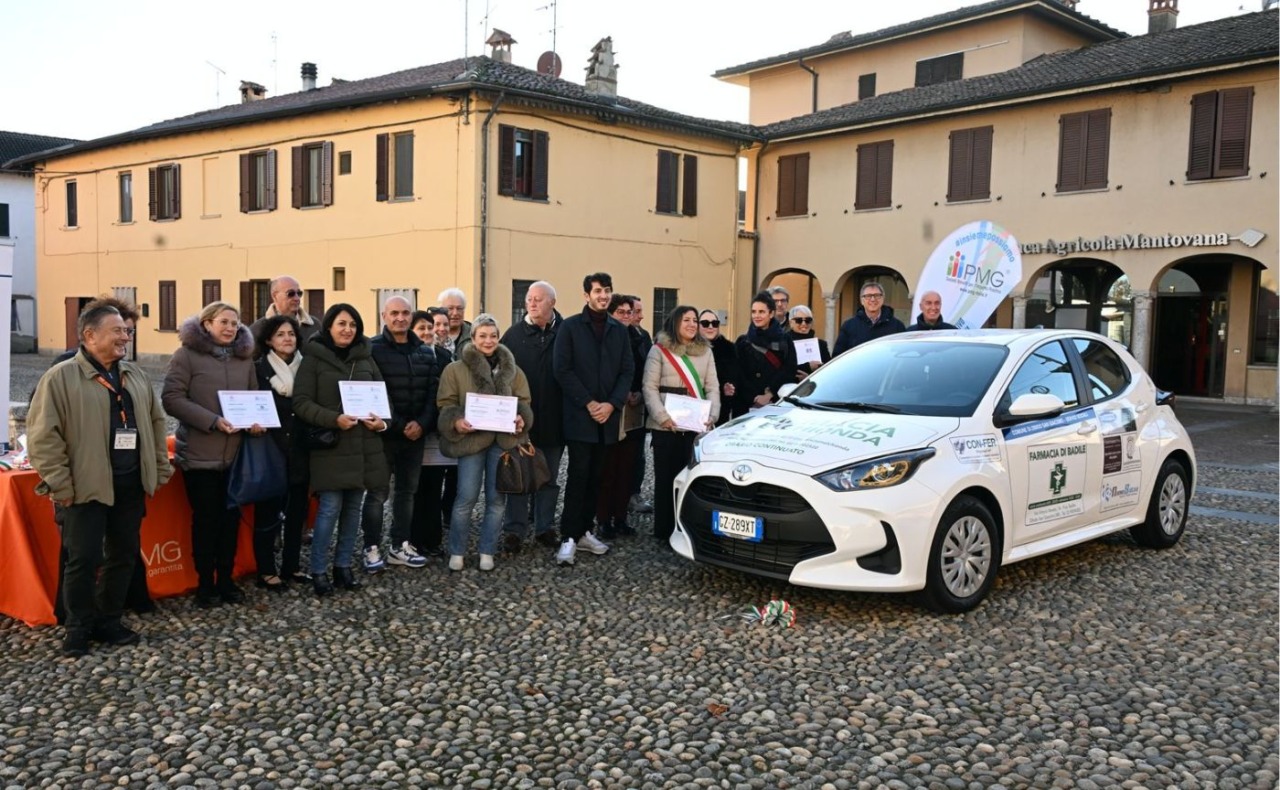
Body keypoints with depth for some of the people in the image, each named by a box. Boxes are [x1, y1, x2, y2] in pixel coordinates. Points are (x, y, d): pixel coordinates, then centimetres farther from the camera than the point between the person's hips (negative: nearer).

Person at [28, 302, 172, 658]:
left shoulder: (136, 376, 12)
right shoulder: (61, 377, -8)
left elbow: (157, 423, 18)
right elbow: (43, 435, -12)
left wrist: (160, 469, 12)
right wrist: (59, 485, -14)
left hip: (130, 485, 6)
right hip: (86, 487, -6)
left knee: (124, 555, 11)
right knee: (84, 559, 0)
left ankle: (109, 620, 26)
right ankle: (78, 627, 16)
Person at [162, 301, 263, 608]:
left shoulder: (245, 358, 11)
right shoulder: (187, 355, -5)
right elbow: (172, 399, -12)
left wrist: (257, 421, -4)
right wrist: (213, 421, -20)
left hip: (236, 453, 5)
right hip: (200, 453, -5)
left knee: (231, 517, 10)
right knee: (205, 518, 3)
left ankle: (226, 580, 22)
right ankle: (205, 584, 15)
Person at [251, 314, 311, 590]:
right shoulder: (259, 369, -3)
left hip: (299, 451, 5)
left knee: (297, 510, 10)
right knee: (268, 512, 1)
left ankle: (291, 566, 23)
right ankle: (266, 571, 10)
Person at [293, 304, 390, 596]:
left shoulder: (366, 358, 11)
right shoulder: (314, 359, -2)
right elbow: (301, 402, -8)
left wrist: (382, 421, -5)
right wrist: (334, 419, -21)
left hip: (363, 446, 5)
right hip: (330, 446, -4)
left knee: (353, 507, 9)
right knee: (330, 508, -6)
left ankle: (343, 565, 21)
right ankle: (318, 570, 6)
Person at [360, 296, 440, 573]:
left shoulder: (426, 352, 10)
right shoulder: (373, 349, -6)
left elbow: (432, 392, 7)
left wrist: (422, 424, -8)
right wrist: (399, 425, -15)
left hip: (416, 433, 5)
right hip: (383, 433, -5)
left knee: (407, 490, 12)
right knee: (378, 492, -1)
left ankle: (400, 546, 22)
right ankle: (372, 548, 10)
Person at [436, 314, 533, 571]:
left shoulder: (512, 370, 10)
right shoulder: (456, 369, 2)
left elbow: (524, 402, 12)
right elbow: (446, 405, 0)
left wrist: (521, 419, -10)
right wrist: (456, 422, -20)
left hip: (503, 440, 3)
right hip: (471, 439, -3)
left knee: (497, 499, 6)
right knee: (466, 498, -3)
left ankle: (487, 552, 18)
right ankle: (456, 552, 13)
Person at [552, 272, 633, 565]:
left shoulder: (619, 330, 12)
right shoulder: (570, 327, -1)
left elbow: (628, 371, 8)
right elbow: (562, 369, -8)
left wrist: (612, 404, -7)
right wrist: (588, 404, -13)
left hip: (608, 416, 4)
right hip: (579, 416, -4)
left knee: (595, 476, 9)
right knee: (578, 475, -7)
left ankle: (584, 531, 18)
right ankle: (569, 537, -4)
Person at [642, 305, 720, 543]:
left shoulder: (706, 351, 13)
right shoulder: (659, 350, 2)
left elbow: (712, 388, 10)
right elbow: (650, 388, -3)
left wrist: (712, 416, -6)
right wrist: (663, 417, -15)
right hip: (666, 426, -3)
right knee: (666, 478, 1)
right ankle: (664, 530, 10)